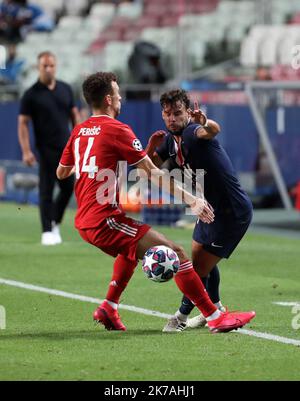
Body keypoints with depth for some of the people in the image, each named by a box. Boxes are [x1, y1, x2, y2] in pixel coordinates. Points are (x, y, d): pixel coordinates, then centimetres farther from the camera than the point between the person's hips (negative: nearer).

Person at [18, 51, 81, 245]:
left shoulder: (65, 89, 8)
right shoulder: (31, 95, -5)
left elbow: (74, 115, 15)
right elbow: (23, 123, -6)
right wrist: (26, 151, -13)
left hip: (66, 148, 4)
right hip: (46, 150, -4)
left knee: (69, 188, 4)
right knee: (47, 191, -2)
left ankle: (55, 222, 23)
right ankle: (47, 231, 4)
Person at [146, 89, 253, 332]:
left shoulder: (192, 132, -26)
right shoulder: (170, 139, 2)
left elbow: (213, 131, -50)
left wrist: (205, 123, -74)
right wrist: (151, 147, -18)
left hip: (233, 212, -10)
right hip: (211, 208, 10)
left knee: (201, 266, -6)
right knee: (199, 256, 27)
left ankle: (182, 317, 11)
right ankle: (215, 308, 47)